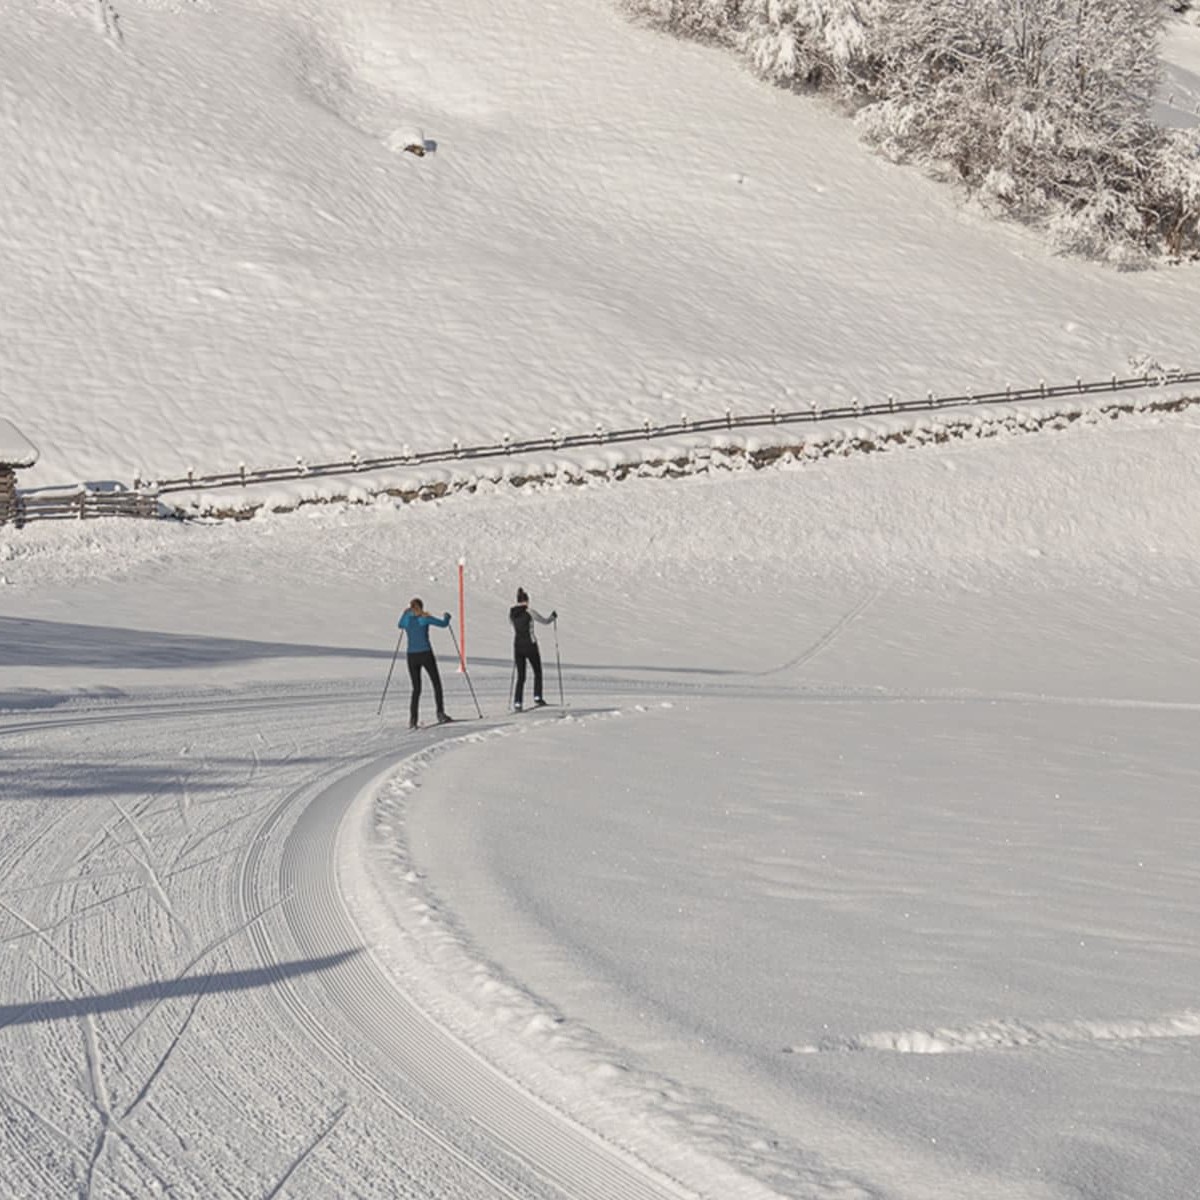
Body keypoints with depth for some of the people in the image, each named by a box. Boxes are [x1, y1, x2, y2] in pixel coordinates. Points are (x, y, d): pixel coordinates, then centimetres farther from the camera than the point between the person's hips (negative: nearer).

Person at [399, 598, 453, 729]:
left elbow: (400, 625, 27)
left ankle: (413, 719, -3)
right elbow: (443, 624, -6)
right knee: (436, 684, 10)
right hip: (426, 654, -4)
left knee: (416, 689, 10)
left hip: (412, 656, 4)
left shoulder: (406, 619, 4)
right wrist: (446, 616, 16)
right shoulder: (425, 619, -8)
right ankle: (440, 713, -1)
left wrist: (406, 613, 41)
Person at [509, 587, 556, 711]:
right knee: (537, 672, 15)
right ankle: (537, 697, 9)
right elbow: (545, 621, -2)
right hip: (530, 645, -4)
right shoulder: (529, 612, -11)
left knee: (520, 676, 8)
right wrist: (553, 617, 20)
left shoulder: (512, 613, 2)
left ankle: (517, 703, -2)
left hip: (517, 646, 4)